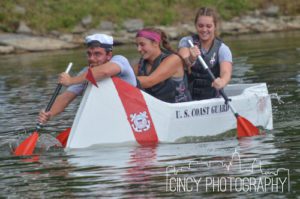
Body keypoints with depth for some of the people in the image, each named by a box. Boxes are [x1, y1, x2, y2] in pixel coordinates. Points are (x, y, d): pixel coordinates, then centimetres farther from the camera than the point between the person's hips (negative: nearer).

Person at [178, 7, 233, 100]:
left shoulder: (222, 49, 0)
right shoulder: (186, 42, 3)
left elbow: (226, 72, -20)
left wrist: (222, 82, -45)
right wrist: (191, 59, -43)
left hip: (211, 99, 1)